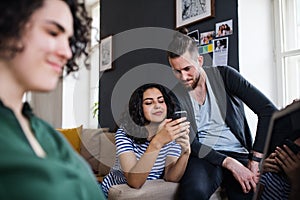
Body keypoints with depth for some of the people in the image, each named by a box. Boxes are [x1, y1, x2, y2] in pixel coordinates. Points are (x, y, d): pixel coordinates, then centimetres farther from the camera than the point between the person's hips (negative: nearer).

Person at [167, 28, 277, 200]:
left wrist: (255, 160, -13)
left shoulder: (223, 75, 0)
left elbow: (268, 110, -7)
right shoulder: (175, 96, 2)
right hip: (204, 156, 0)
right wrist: (229, 163, -18)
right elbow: (190, 143, -5)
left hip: (239, 154, 0)